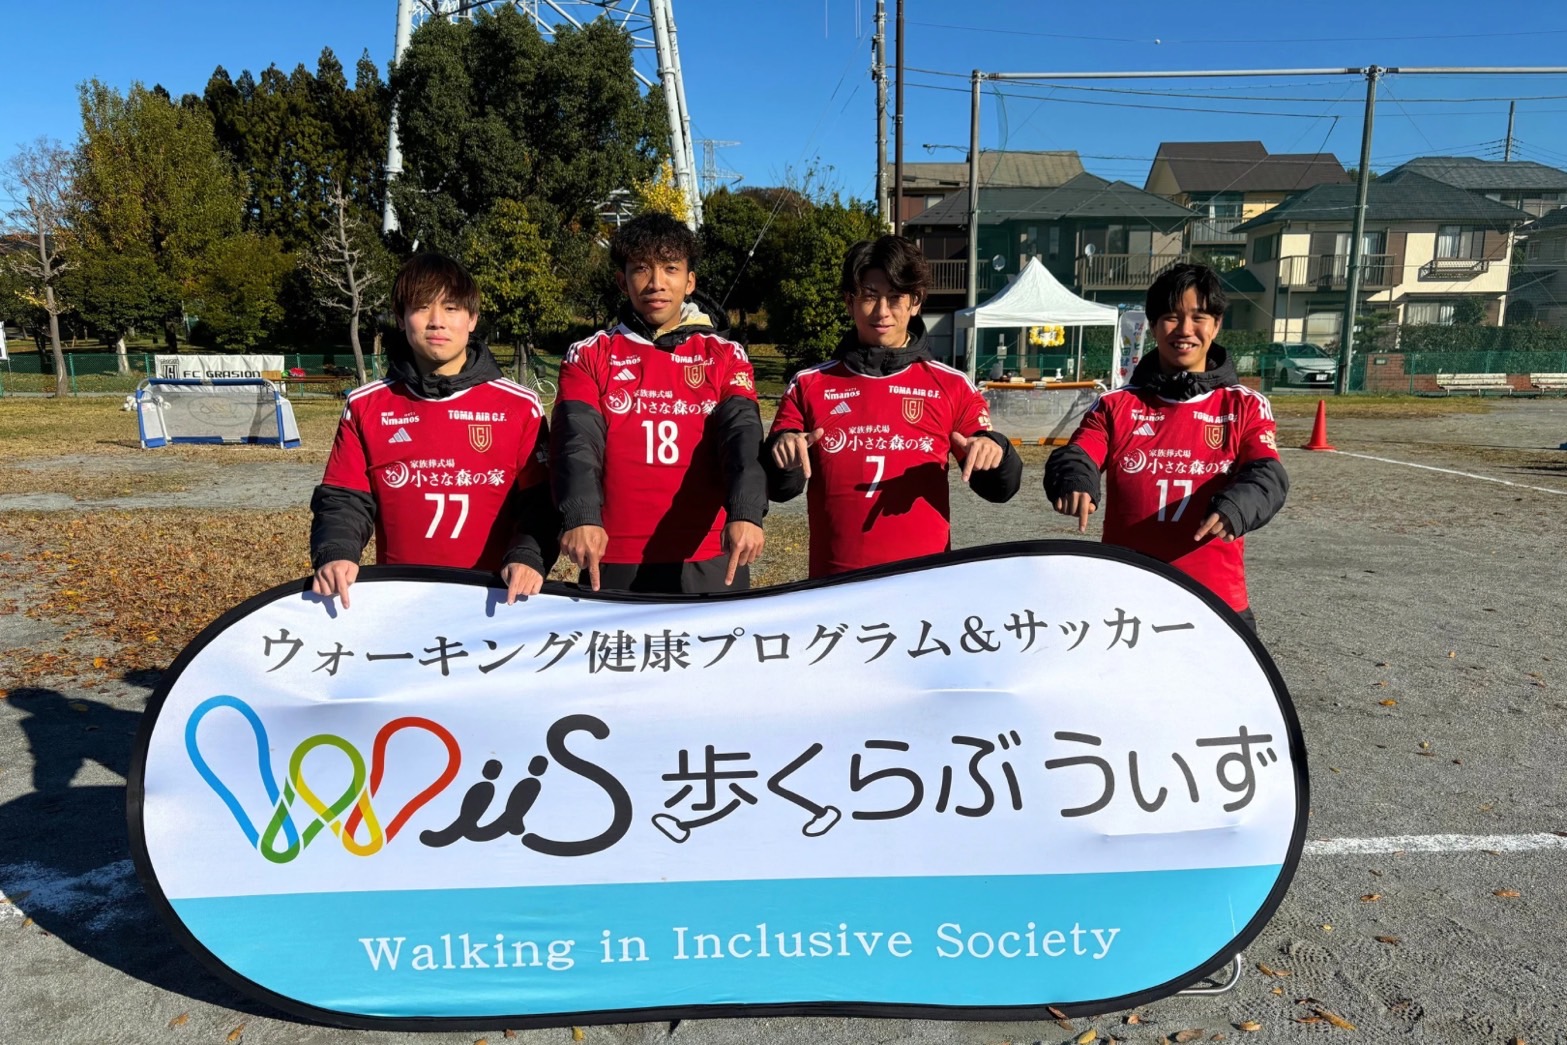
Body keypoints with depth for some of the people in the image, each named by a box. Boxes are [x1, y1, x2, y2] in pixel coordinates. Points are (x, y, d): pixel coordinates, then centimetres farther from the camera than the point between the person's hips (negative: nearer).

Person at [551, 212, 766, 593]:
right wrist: (581, 517, -28)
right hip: (613, 567, 0)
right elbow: (577, 441, -8)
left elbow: (743, 435, -9)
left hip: (708, 567, 0)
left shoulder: (725, 357, 8)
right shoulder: (589, 357, 7)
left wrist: (745, 513, -29)